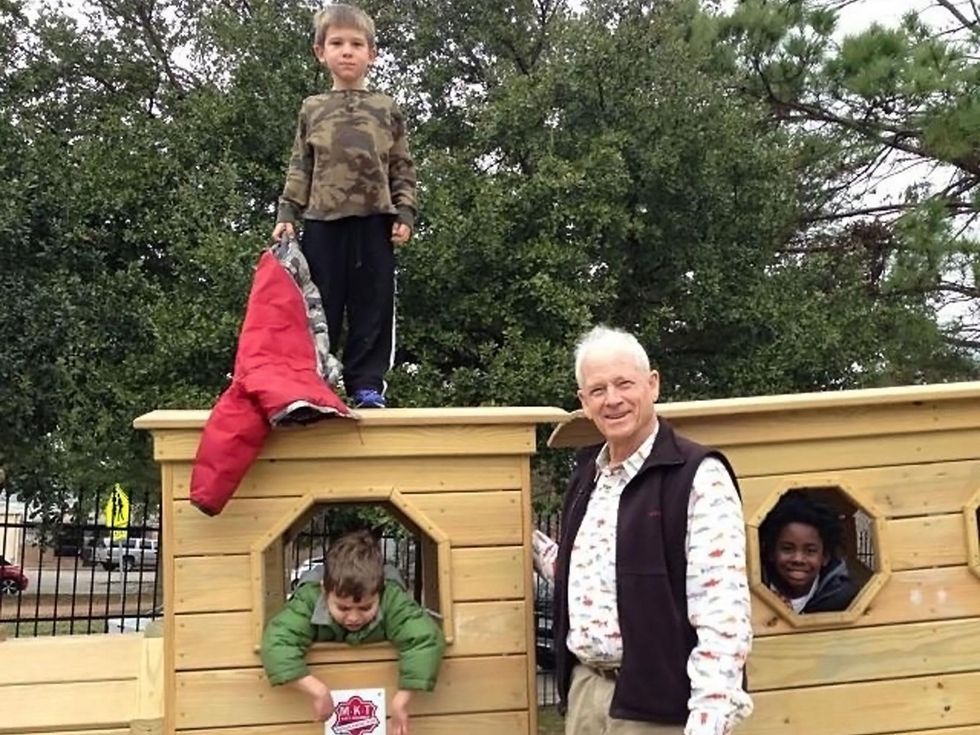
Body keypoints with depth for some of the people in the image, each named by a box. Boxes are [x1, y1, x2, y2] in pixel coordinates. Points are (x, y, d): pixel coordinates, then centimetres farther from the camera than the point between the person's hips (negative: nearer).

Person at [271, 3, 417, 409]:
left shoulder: (387, 109, 13)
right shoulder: (312, 109, 14)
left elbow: (402, 168, 10)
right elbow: (299, 168, 12)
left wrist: (405, 214, -2)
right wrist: (287, 215, 2)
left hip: (374, 219, 0)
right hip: (323, 219, 0)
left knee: (372, 305, 0)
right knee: (319, 306, 2)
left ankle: (367, 383, 6)